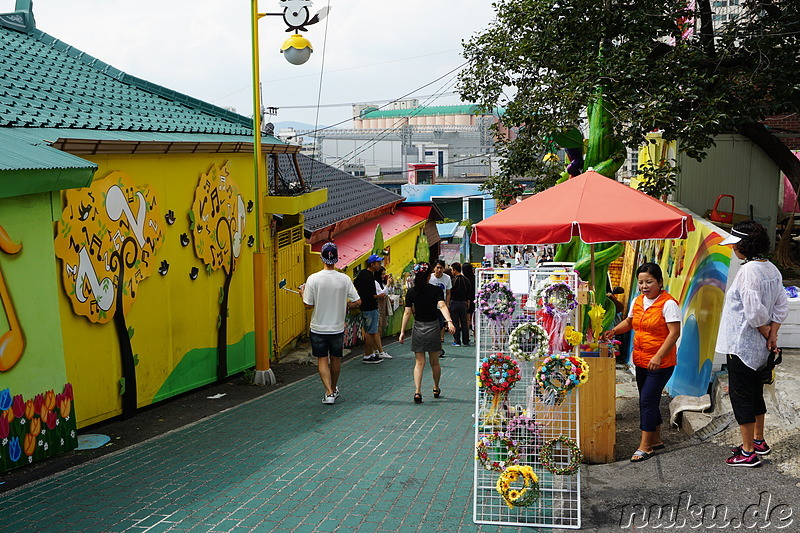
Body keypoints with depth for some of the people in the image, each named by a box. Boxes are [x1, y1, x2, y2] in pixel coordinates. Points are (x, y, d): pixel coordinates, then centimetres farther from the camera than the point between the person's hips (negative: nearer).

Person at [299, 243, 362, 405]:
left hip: (319, 328, -2)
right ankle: (334, 389, 34)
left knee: (322, 360, 6)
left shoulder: (313, 279, -14)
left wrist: (303, 293, 10)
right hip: (338, 327, 2)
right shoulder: (345, 279, -8)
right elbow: (357, 301, -7)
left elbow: (309, 305, -9)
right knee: (336, 358, 19)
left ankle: (329, 393, -5)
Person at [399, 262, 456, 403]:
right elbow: (442, 306, -23)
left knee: (419, 363, 4)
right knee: (434, 362, 15)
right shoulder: (436, 290, -7)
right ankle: (436, 389, 32)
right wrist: (449, 322, -34)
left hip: (418, 328, 1)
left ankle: (417, 392, -10)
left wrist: (402, 332, -1)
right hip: (433, 327, -1)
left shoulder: (411, 292, -2)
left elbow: (407, 312, -4)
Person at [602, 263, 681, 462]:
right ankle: (656, 439, 29)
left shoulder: (668, 303, -15)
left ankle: (644, 446, -4)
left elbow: (674, 332, -19)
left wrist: (658, 356, -26)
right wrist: (614, 331, 5)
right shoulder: (638, 301, 8)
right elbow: (629, 321, 24)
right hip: (641, 361, 8)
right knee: (649, 400, 15)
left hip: (661, 363, -8)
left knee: (647, 400, -10)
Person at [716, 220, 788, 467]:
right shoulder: (772, 269, 6)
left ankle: (748, 452, 7)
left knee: (740, 394, 1)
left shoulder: (749, 271, -22)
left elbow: (755, 312, -25)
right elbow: (781, 306, 8)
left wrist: (766, 333, -8)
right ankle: (758, 441, 35)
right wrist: (772, 335, 1)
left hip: (741, 345, -9)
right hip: (760, 347, 9)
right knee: (755, 392, 21)